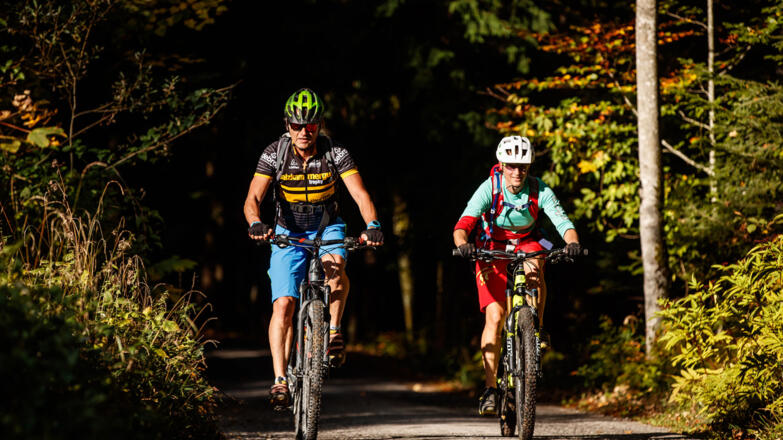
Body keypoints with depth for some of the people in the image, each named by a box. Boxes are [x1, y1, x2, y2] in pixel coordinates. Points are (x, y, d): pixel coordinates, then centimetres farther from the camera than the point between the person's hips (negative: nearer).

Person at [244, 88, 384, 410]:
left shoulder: (335, 154, -18)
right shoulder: (274, 154, -17)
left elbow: (360, 194, -25)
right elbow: (253, 199, -24)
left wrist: (373, 225, -44)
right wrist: (256, 224, -46)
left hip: (327, 227, 0)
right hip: (289, 232, 0)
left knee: (334, 264, -35)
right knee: (283, 304, -14)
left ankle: (334, 332, -14)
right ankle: (280, 381, -11)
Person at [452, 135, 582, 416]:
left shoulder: (539, 190, -19)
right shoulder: (489, 189, -23)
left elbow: (562, 221, -28)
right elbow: (464, 224, -33)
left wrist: (572, 242, -49)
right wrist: (462, 244, -54)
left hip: (526, 244, 1)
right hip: (493, 249, -1)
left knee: (534, 269, -37)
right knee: (494, 315, -16)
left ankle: (538, 327, -15)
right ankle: (490, 388, -13)